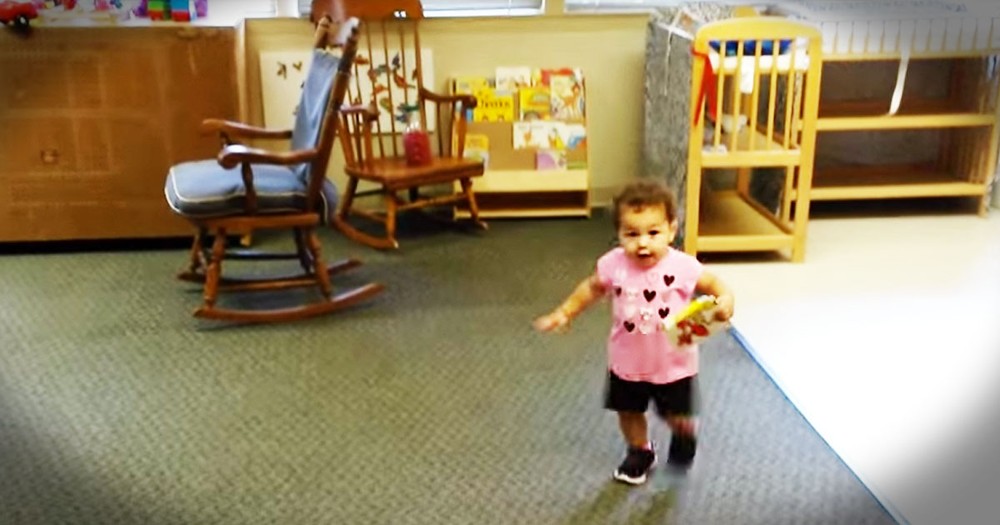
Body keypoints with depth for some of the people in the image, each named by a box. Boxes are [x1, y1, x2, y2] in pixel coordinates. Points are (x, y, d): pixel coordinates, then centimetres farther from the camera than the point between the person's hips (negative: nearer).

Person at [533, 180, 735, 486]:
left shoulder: (683, 267, -23)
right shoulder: (613, 265, -17)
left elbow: (715, 286, -10)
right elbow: (592, 288, 2)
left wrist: (724, 302, -31)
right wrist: (564, 313, 2)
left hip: (674, 363, -2)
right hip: (627, 362, 2)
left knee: (678, 418, 12)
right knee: (629, 412, 20)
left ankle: (684, 438, 49)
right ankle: (640, 452, 49)